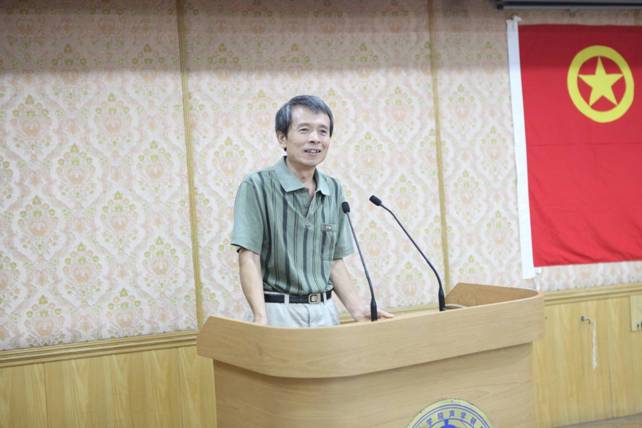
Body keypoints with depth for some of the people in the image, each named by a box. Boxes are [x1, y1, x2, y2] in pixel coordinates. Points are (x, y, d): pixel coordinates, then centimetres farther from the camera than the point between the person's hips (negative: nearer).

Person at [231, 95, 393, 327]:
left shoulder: (334, 190, 9)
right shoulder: (257, 186, -8)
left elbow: (334, 261, 13)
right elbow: (249, 258, -13)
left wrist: (357, 308, -1)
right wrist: (261, 318, -25)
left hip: (325, 311, 5)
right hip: (279, 312, -4)